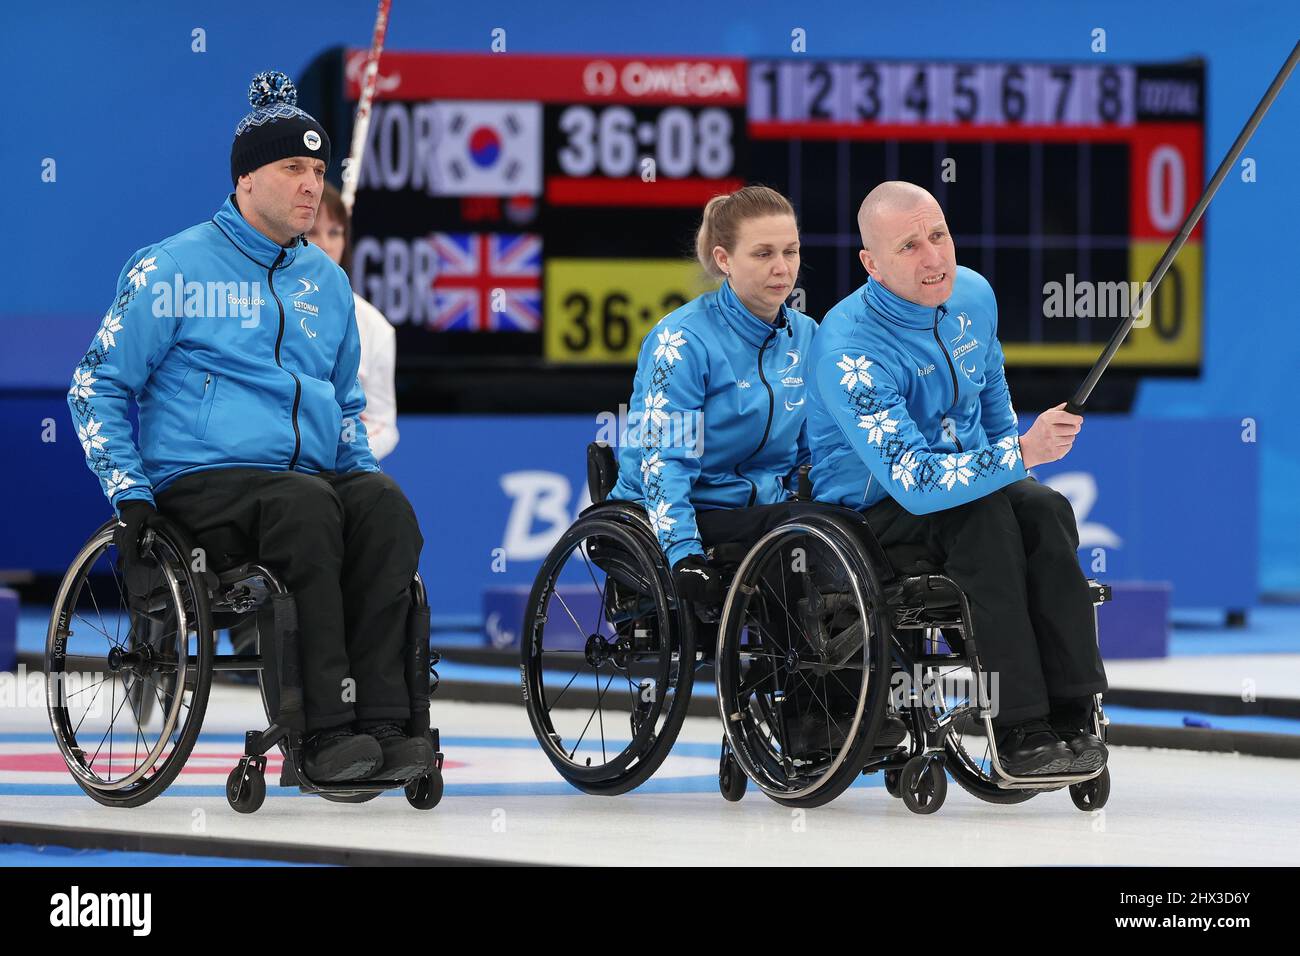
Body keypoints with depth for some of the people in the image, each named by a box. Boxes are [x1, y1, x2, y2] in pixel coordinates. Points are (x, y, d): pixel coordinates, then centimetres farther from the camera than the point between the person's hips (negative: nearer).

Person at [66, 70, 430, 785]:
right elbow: (98, 386, 3)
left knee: (384, 503, -28)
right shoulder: (172, 269, 1)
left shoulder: (326, 281, 19)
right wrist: (128, 493, -8)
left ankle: (383, 724, -36)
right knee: (306, 505, -36)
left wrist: (358, 467, 12)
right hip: (200, 481, -5)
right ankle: (325, 732, -40)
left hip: (315, 477, 5)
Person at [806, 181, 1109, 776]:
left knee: (1045, 511, -24)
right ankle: (1020, 733, -34)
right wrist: (1020, 454, -38)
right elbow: (912, 482, -33)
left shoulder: (972, 295, -2)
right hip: (869, 520, -6)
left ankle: (1071, 720, -28)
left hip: (967, 480, 6)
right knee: (983, 518, -33)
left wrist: (1013, 467, 12)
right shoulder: (850, 347, -26)